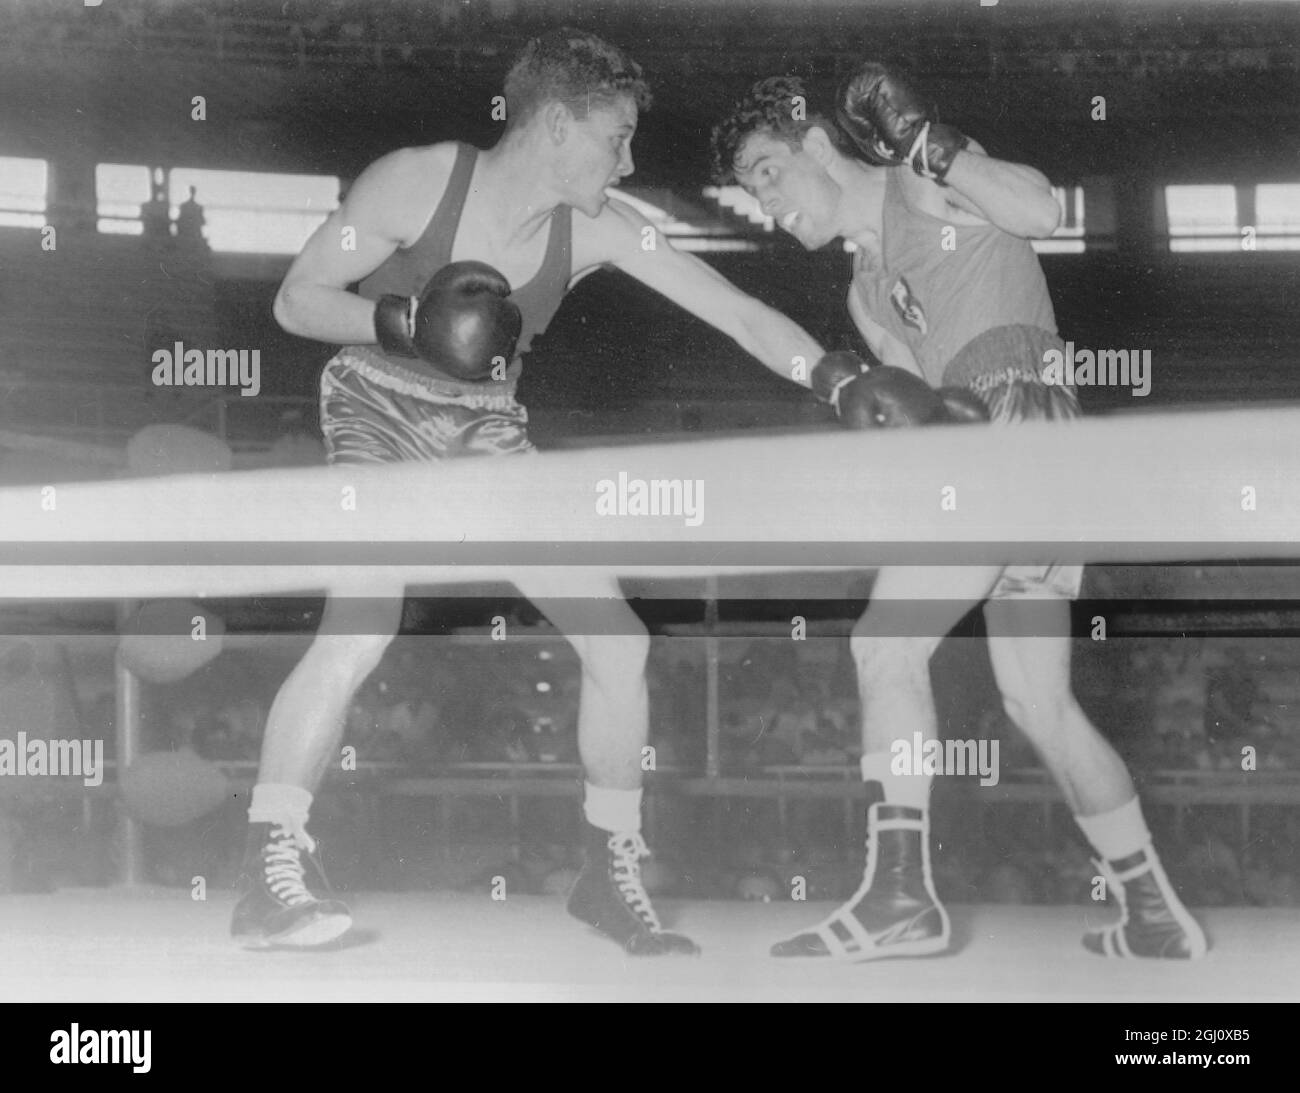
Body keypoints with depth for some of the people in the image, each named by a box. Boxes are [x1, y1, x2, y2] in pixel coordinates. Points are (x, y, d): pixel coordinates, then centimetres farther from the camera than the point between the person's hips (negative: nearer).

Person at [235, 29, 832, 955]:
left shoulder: (599, 231, -11)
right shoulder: (414, 184, -20)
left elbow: (742, 318, -11)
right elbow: (295, 300, -14)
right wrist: (408, 321, -30)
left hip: (488, 428, 5)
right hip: (379, 409, -5)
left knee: (620, 641, -3)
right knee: (362, 630, -28)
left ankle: (612, 874, 13)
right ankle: (270, 876, -19)